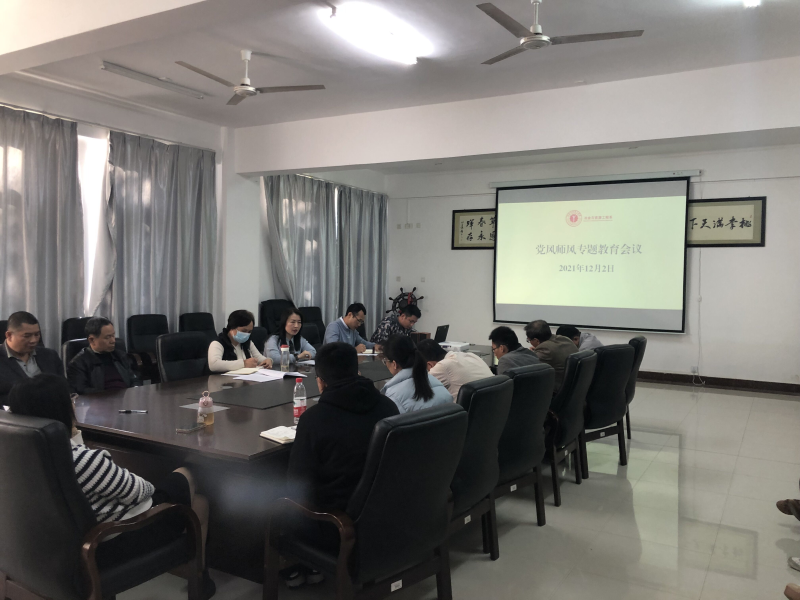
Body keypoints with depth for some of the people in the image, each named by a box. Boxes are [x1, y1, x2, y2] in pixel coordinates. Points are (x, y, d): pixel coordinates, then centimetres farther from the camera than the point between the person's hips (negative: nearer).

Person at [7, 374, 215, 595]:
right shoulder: (82, 460, -34)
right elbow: (135, 491, -17)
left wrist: (73, 436, 2)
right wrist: (151, 487, 1)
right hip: (116, 542, -8)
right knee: (184, 476, 19)